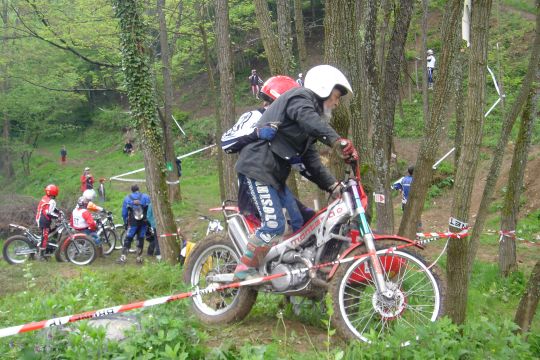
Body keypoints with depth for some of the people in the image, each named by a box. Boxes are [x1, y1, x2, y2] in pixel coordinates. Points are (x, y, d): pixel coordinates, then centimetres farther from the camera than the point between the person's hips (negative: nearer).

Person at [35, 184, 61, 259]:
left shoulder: (44, 198, 12)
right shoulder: (52, 201, -17)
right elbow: (49, 213, -25)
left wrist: (58, 211, 12)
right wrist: (58, 216, -18)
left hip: (39, 219, 10)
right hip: (45, 221, -10)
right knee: (45, 237, -5)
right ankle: (41, 255, -3)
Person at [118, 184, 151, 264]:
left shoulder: (127, 198, 2)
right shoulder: (146, 197, 0)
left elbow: (124, 213, 5)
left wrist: (125, 222, 16)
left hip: (132, 223, -1)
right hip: (144, 222, 1)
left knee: (128, 240, 4)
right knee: (140, 239, 11)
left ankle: (123, 257, -2)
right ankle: (139, 257, 13)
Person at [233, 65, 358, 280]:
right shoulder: (301, 97, -4)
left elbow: (310, 161, 18)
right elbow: (308, 120, -30)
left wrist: (333, 186, 7)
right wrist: (337, 141, -44)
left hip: (274, 173, 10)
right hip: (258, 166, -10)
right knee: (274, 225, -16)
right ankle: (244, 271, -5)